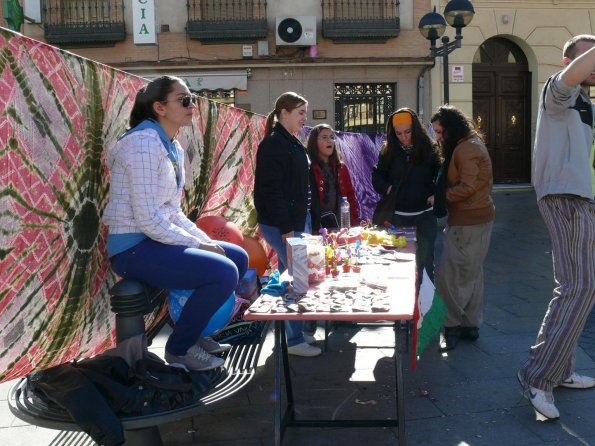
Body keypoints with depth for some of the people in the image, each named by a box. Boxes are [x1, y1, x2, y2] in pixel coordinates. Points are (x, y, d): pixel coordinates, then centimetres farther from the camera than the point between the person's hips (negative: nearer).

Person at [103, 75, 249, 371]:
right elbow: (148, 219, -23)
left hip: (157, 240, 10)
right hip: (133, 248, -10)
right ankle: (179, 348, -2)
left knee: (239, 257, 11)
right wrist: (196, 244, -15)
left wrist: (206, 240, 4)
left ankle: (195, 332, 22)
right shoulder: (144, 144, -17)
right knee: (224, 272, -23)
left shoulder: (173, 148, 13)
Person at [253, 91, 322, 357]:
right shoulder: (273, 144, -14)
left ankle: (294, 332, 24)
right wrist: (286, 227, -21)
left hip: (298, 220, 10)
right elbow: (271, 189, -20)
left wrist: (304, 222, 18)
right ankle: (294, 340, 2)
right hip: (280, 224, -10)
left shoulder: (293, 143, 16)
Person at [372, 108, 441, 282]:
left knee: (425, 257, 5)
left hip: (424, 212, -1)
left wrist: (436, 195, -16)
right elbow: (377, 175, 8)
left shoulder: (429, 148, -3)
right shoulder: (388, 150, 0)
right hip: (397, 214, 1)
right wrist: (386, 188, -11)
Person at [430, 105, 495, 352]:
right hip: (478, 217, 11)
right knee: (471, 273, 15)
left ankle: (453, 325, 4)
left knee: (447, 275, -6)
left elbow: (467, 186, -22)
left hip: (468, 221, -11)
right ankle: (471, 324, 23)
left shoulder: (466, 149, -16)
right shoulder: (471, 144, 17)